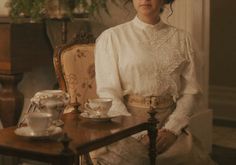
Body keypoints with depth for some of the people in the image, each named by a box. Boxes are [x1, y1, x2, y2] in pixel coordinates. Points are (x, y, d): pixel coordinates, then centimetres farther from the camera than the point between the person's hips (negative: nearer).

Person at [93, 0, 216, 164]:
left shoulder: (182, 38, 10)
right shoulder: (111, 37, 3)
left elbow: (192, 91, 7)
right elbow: (108, 92, -3)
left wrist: (171, 129, -8)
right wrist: (141, 135, -13)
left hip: (170, 123, 3)